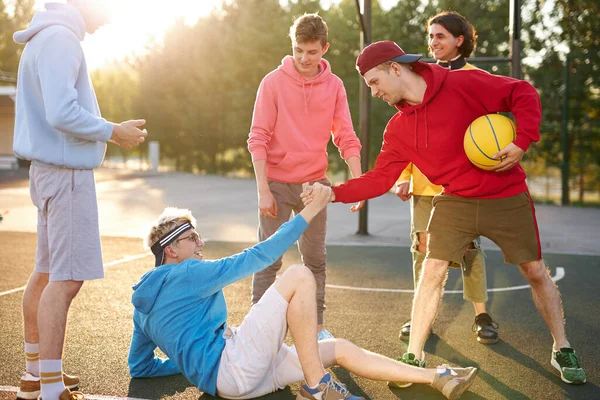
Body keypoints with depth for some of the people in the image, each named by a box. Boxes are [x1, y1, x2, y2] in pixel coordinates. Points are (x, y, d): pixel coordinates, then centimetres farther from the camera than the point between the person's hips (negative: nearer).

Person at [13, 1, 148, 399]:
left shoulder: (50, 38, 17)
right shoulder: (59, 38, -14)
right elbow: (62, 114, -23)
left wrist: (109, 131, 12)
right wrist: (115, 132, -11)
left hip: (52, 169, 11)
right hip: (67, 172, -10)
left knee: (47, 273, 15)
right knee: (66, 278, -9)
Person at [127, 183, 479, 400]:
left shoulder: (144, 301, 19)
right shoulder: (186, 274, -7)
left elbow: (139, 366, 25)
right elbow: (256, 257, -10)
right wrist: (309, 212, -5)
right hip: (230, 367, -10)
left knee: (339, 349, 10)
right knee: (299, 275, -17)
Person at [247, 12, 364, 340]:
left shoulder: (334, 86, 0)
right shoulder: (273, 82, -8)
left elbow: (346, 137, 0)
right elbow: (258, 138, -10)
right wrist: (263, 190, -16)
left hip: (315, 184, 3)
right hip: (276, 183, -3)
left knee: (316, 259, 9)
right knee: (269, 260, -1)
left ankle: (316, 325, 21)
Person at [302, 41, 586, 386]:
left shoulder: (463, 84, -16)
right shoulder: (398, 129, -1)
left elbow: (523, 93, -13)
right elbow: (380, 178, -2)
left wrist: (523, 140, -26)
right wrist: (335, 193, -13)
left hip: (507, 198, -3)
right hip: (455, 202, 3)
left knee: (536, 272, 7)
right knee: (432, 272, -7)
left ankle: (563, 350, 27)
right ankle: (414, 357, 5)